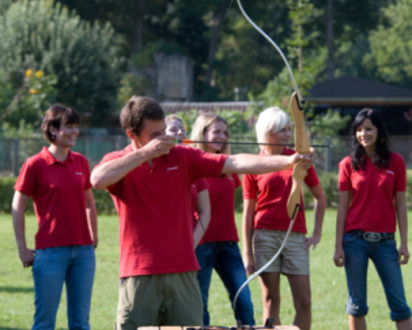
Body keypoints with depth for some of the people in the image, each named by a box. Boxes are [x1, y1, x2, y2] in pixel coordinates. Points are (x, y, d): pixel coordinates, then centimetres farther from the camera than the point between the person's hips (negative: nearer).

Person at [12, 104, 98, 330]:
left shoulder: (81, 162, 9)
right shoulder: (35, 165, -5)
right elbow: (17, 207, -2)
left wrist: (94, 238, 15)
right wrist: (22, 249, -5)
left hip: (83, 251, 5)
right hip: (50, 251, -5)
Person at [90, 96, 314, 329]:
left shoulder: (182, 157, 7)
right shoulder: (119, 162, 1)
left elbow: (235, 163, -1)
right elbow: (98, 179, -23)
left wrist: (288, 161, -12)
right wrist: (145, 153, -17)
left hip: (183, 273, 3)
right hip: (139, 276, -3)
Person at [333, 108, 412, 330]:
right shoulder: (349, 164, 3)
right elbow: (342, 207, 3)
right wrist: (338, 246, -1)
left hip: (385, 240, 0)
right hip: (355, 240, 0)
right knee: (357, 303, 3)